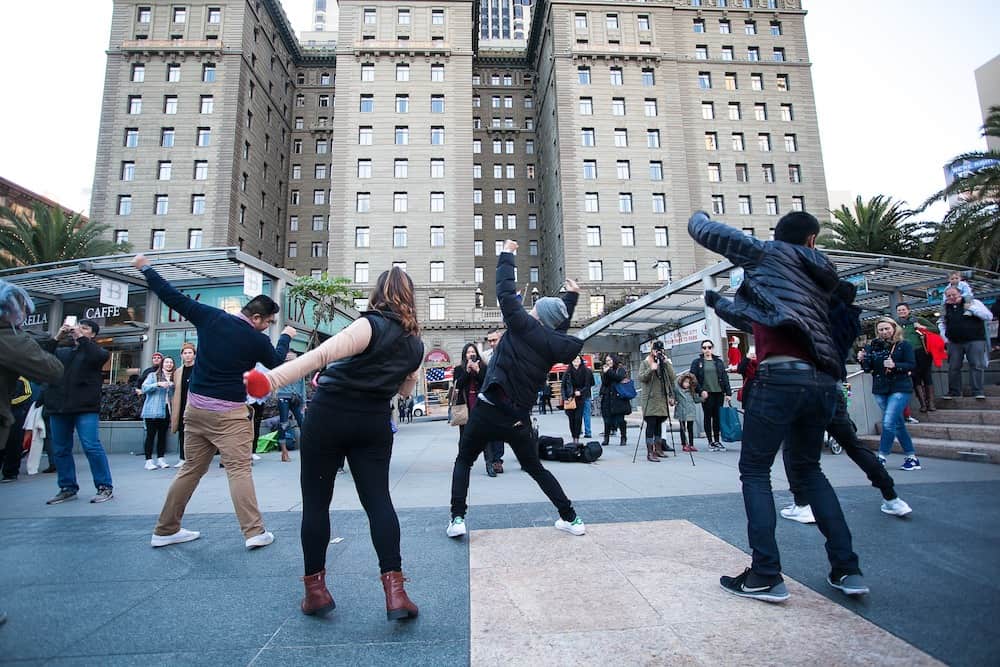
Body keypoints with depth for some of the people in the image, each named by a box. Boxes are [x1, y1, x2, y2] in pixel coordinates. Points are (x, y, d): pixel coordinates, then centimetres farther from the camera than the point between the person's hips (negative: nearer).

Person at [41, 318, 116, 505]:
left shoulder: (94, 350, 8)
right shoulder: (61, 351, 18)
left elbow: (101, 356, -14)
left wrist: (80, 338, -9)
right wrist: (56, 338, -4)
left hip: (85, 407, -5)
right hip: (58, 406, 5)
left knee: (92, 446, -11)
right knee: (60, 450, 9)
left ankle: (105, 487, -5)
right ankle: (68, 488, 21)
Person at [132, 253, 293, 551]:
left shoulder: (210, 317, 1)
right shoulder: (257, 340, -8)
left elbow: (172, 296, 6)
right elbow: (276, 362, 11)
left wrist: (145, 268, 18)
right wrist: (286, 336, 27)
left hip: (196, 406, 6)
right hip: (229, 412, -5)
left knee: (191, 469, 16)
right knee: (239, 470, -3)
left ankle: (165, 529, 26)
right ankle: (254, 532, -2)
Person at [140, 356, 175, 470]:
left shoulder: (174, 378, 14)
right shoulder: (153, 375, 3)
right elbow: (144, 387, -9)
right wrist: (158, 384, -20)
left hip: (166, 411, 4)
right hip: (152, 411, -4)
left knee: (162, 435, 8)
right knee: (151, 435, -2)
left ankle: (160, 459, 14)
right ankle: (149, 460, 2)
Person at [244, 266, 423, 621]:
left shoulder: (371, 326, -12)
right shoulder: (416, 344, 8)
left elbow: (321, 355, -25)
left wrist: (273, 379, -30)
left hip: (329, 415, -4)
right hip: (375, 422, 5)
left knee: (315, 500, 9)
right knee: (378, 499, 5)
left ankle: (315, 590, 18)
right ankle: (395, 591, -2)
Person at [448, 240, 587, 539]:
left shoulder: (523, 325, -9)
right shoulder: (554, 344, 5)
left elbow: (505, 291, -4)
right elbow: (561, 327, 28)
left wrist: (507, 254, 9)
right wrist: (572, 297, 35)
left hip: (489, 410, -4)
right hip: (519, 418, 4)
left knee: (463, 462, 17)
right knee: (536, 469, 22)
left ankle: (457, 518, 10)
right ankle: (570, 518, 24)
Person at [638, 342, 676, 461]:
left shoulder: (665, 363, 13)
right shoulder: (645, 363, 3)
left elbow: (673, 378, 0)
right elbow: (641, 378, -10)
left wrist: (667, 363, -8)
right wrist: (651, 369, -23)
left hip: (662, 400, 4)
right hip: (650, 400, -4)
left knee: (659, 424, 11)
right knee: (651, 425, -9)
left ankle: (658, 449, 21)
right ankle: (650, 452, -10)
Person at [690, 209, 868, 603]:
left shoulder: (769, 253, 7)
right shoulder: (820, 276, 26)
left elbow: (704, 231, 8)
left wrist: (698, 217, 32)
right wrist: (718, 304, 45)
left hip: (782, 376, -7)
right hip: (824, 382, 7)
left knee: (754, 471, 4)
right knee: (808, 469, 23)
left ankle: (766, 576, 3)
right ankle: (847, 570, 24)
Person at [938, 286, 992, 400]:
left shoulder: (973, 302, -2)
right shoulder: (946, 308, 8)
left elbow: (989, 316, -9)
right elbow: (941, 323, 24)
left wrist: (971, 308, -16)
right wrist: (944, 337, 13)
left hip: (974, 341, -3)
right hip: (954, 343, 4)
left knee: (977, 366, -6)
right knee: (953, 367, 6)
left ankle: (978, 391, -1)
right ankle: (954, 391, 14)